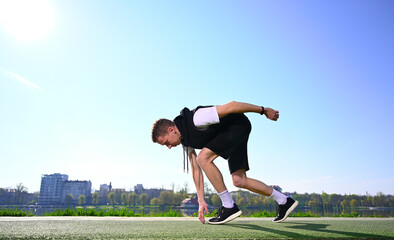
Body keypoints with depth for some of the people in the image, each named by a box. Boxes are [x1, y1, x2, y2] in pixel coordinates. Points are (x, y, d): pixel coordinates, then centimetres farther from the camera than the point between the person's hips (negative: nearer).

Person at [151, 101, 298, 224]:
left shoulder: (196, 119, -30)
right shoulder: (185, 140, -2)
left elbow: (231, 106, -26)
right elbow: (195, 169, 2)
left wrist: (263, 110, -15)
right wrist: (201, 201, -1)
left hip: (239, 124, -9)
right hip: (231, 136, 9)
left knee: (203, 158, -23)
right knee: (239, 181, 4)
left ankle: (229, 206, -16)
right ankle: (284, 201, 20)